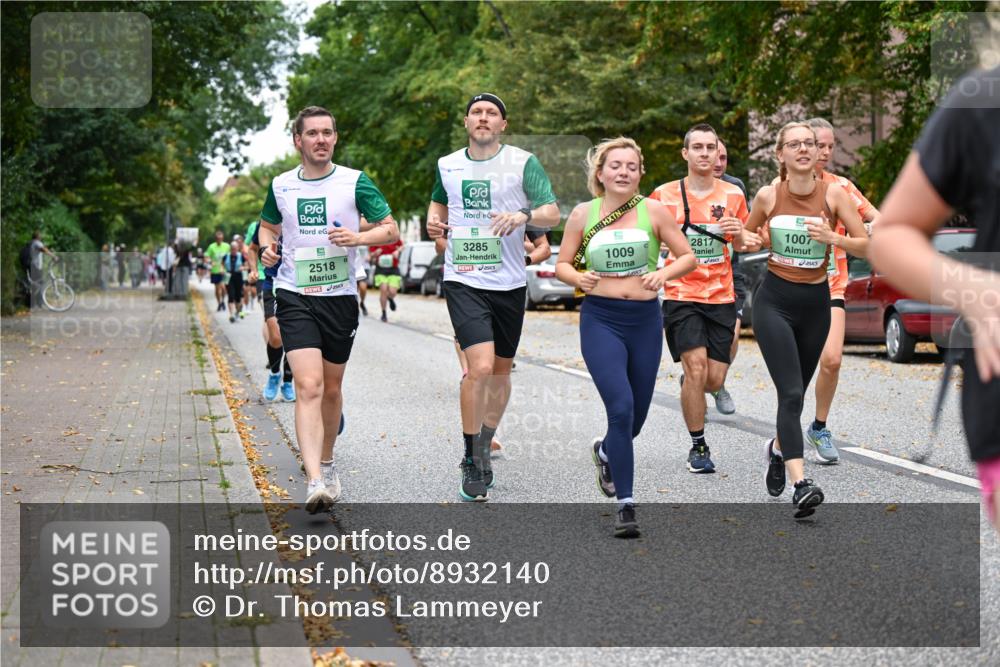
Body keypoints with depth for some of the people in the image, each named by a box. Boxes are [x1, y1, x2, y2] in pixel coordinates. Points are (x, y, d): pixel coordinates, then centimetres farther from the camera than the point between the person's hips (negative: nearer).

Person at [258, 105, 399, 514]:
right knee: (308, 386, -16)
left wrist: (359, 237, -19)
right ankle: (315, 482, -24)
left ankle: (326, 462, 37)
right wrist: (266, 247, 0)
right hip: (294, 297, -1)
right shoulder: (281, 186, 6)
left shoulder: (355, 182, -1)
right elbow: (268, 226, 23)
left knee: (331, 386, 14)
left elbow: (391, 230, 0)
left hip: (340, 297, 1)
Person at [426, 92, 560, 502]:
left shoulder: (522, 162, -1)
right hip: (463, 281, -1)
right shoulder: (447, 165, 7)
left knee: (501, 371, 12)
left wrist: (524, 215, -25)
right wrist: (434, 221, 5)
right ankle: (472, 462, -4)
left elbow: (552, 214, -5)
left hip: (509, 283, 1)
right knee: (480, 367, -17)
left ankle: (483, 449, 32)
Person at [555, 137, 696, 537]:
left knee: (637, 415, 11)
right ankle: (626, 505, -9)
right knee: (621, 408, -17)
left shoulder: (654, 212, 1)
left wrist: (664, 274, -15)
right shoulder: (583, 215, 1)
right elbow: (562, 264, 7)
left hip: (645, 320, 2)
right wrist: (578, 278, -14)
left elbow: (688, 257, 5)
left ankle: (605, 451, 47)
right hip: (600, 320, -2)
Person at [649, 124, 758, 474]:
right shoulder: (664, 195, 0)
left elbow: (745, 245, 15)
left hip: (721, 297, 3)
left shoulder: (732, 195, 6)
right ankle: (698, 447, -2)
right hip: (681, 296, -3)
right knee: (696, 368, -17)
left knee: (714, 380, 0)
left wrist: (739, 234, -7)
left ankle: (687, 382, 37)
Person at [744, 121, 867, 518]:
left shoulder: (833, 194, -6)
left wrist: (831, 238, -24)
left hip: (815, 302, 2)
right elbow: (746, 237, 15)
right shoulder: (768, 195, -4)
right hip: (775, 301, -2)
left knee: (796, 391, 17)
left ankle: (778, 449, 47)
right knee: (791, 392, -17)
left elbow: (867, 246, -9)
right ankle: (801, 485, -24)